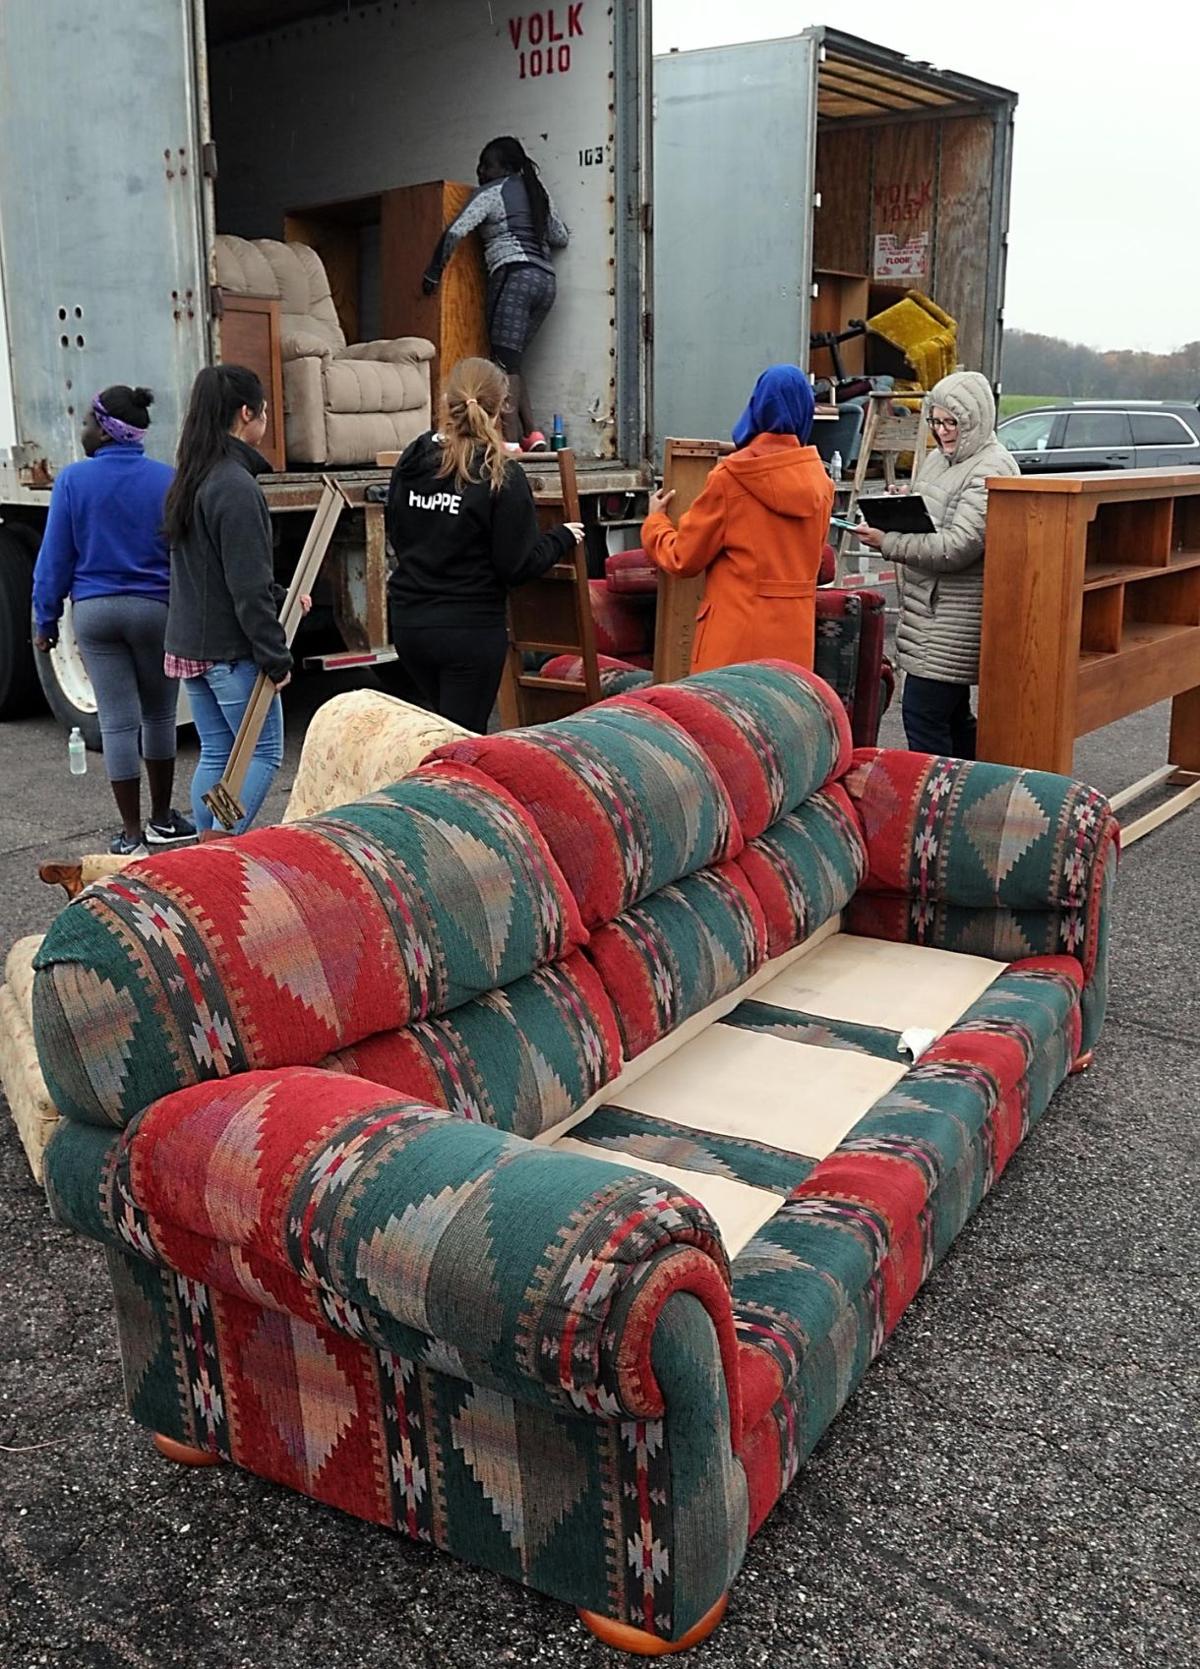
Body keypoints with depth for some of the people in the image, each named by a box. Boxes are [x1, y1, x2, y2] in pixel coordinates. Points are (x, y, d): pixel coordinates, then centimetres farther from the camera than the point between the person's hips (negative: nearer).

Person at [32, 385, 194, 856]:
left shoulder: (73, 480, -5)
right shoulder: (167, 480, -5)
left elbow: (55, 557, -2)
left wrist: (45, 619, 7)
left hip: (94, 611, 0)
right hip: (156, 609, 0)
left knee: (117, 722, 3)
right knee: (159, 716, 15)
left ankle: (132, 836, 7)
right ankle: (162, 820, 26)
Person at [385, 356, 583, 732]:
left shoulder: (412, 461, 0)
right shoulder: (501, 476, -14)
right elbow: (518, 566, -12)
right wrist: (563, 538, 4)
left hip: (407, 621, 6)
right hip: (470, 628, -5)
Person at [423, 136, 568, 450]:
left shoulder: (492, 192, 2)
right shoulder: (536, 191, 22)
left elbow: (456, 231, -7)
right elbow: (561, 237, 27)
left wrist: (433, 273, 1)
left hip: (514, 274, -8)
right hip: (545, 280, 8)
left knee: (506, 362, -12)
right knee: (513, 362, 11)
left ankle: (510, 440, -21)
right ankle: (532, 435, 1)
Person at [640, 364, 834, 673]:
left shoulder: (730, 477, -8)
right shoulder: (819, 481, 4)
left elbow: (683, 558, -2)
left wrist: (655, 520, 16)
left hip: (737, 636, -4)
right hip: (795, 636, 4)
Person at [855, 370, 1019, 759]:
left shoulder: (991, 470, -14)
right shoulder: (937, 458, 15)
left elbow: (958, 547, -23)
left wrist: (887, 543, -24)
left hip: (954, 618, -9)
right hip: (930, 609, 9)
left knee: (923, 713, -10)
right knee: (951, 714, 17)